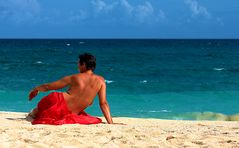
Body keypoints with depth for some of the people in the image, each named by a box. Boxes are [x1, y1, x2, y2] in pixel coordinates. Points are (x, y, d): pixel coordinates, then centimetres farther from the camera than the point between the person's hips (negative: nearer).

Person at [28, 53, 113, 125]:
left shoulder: (74, 78, -2)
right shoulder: (100, 80, -1)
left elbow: (48, 87, 6)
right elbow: (103, 103, -6)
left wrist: (36, 89, 24)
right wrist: (110, 123, -3)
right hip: (68, 115, 1)